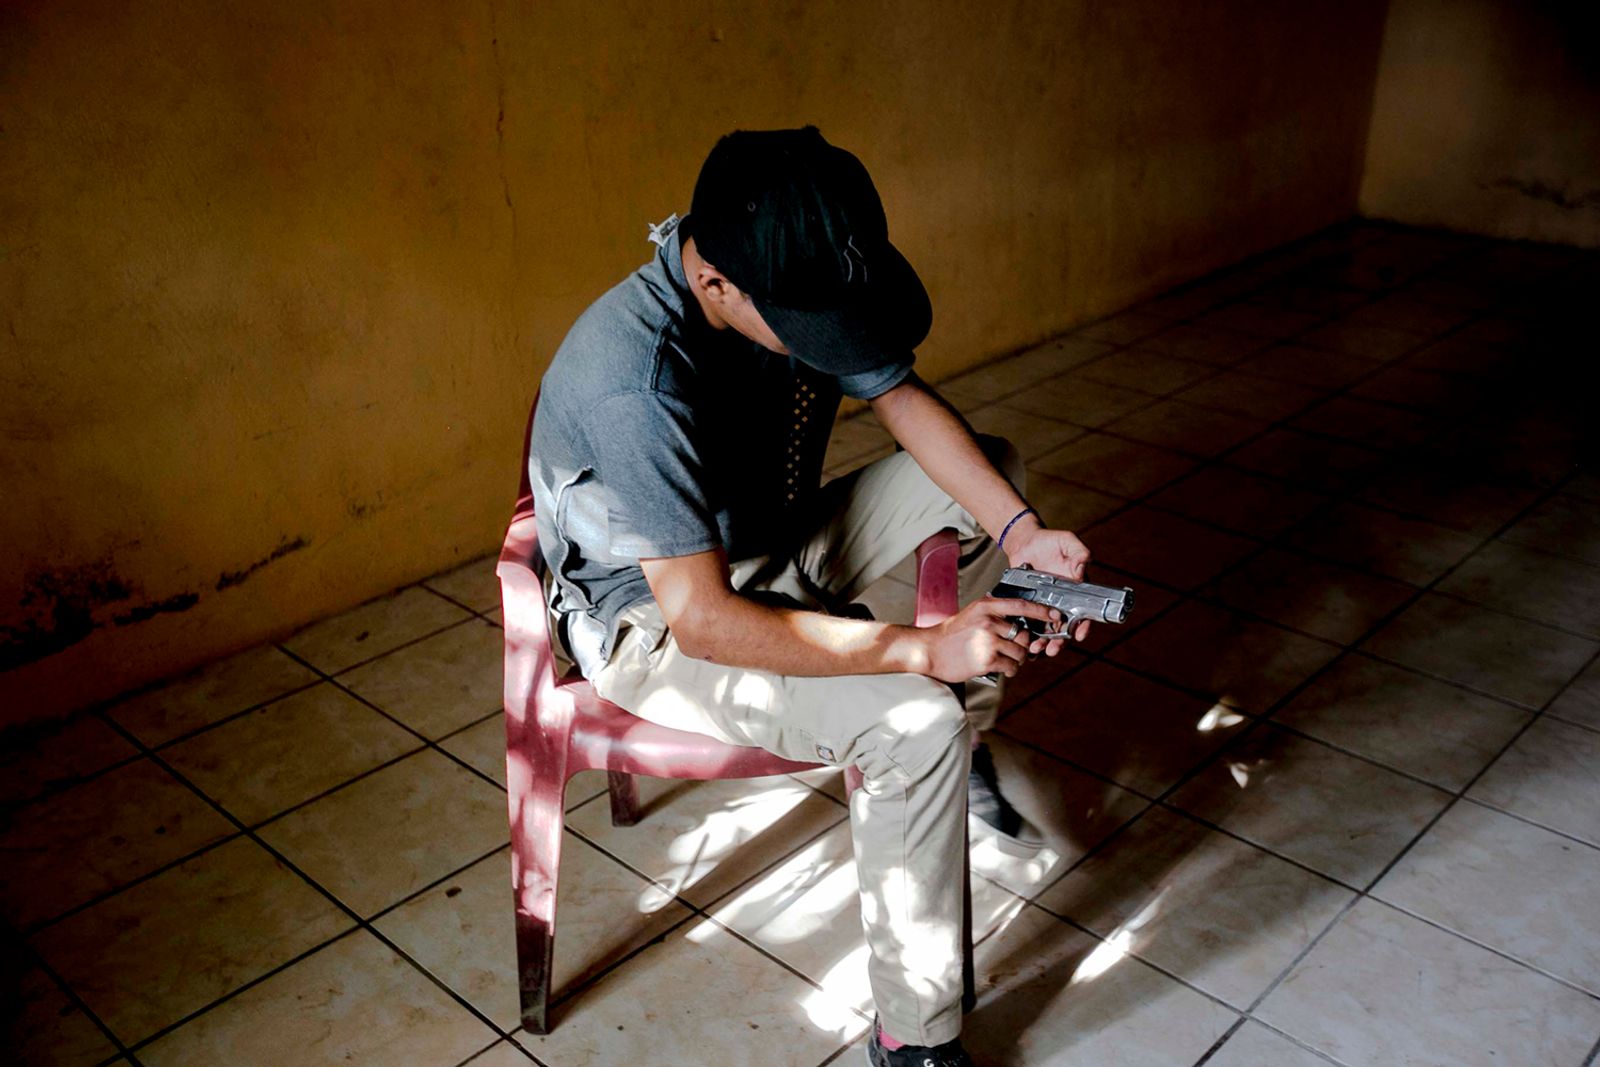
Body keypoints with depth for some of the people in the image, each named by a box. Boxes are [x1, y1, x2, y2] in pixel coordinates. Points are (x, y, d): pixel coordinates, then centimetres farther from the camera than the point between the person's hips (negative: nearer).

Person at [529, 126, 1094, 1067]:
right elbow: (702, 618, -36)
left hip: (773, 547, 8)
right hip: (654, 622, -8)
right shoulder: (638, 381, -36)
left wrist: (1020, 531, -18)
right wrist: (924, 649, -35)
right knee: (918, 722, -27)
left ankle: (970, 736, 21)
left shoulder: (804, 278, -14)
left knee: (997, 466, 6)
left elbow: (905, 400, -3)